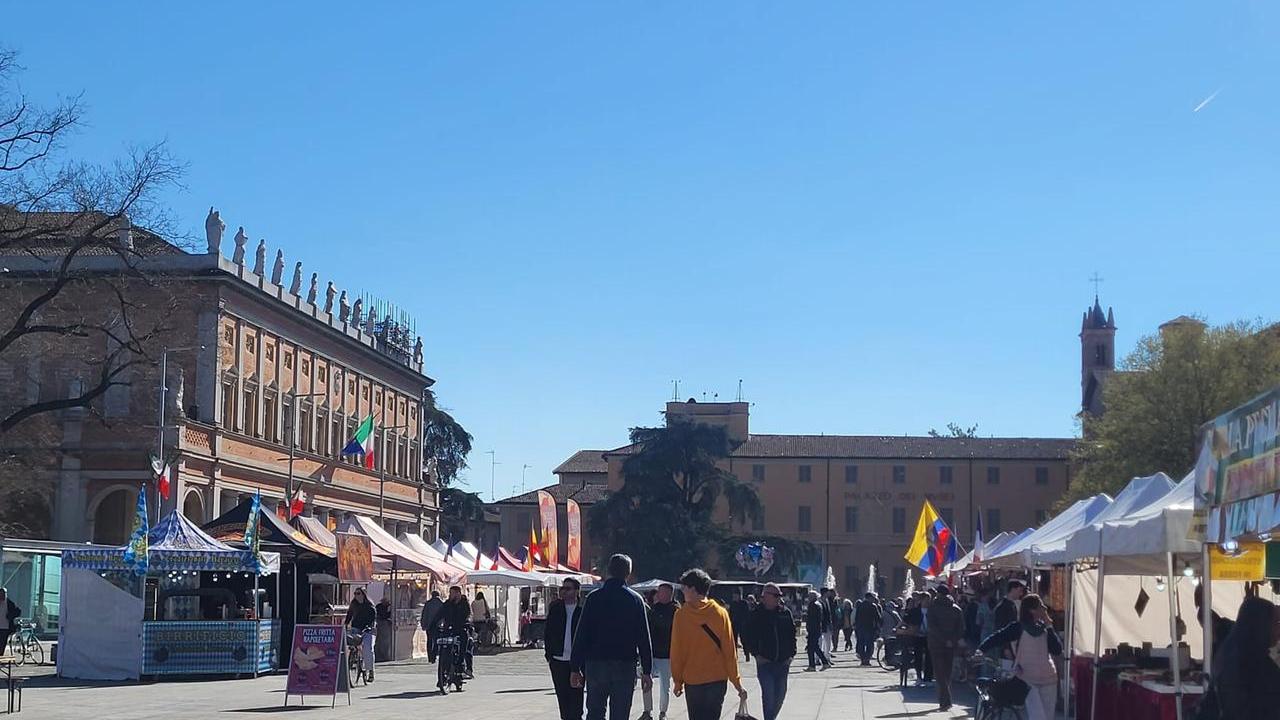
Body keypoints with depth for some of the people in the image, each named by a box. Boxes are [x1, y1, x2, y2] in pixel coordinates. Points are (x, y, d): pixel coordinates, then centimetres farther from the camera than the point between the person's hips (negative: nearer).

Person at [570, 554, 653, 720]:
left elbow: (581, 635, 0)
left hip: (595, 664, 1)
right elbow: (644, 638, -1)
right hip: (626, 665, -1)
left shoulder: (594, 598, 1)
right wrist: (647, 670, 4)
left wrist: (576, 668, 4)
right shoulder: (635, 600, 0)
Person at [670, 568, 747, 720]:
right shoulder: (720, 613, -2)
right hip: (718, 679, 1)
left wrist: (677, 681, 8)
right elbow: (730, 651, -1)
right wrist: (737, 682, 5)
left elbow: (676, 651, -2)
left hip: (692, 680, -1)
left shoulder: (681, 615, -5)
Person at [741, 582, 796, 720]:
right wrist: (756, 654, -6)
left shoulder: (785, 613, 5)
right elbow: (746, 636, 2)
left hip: (783, 661, 4)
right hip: (764, 661, -4)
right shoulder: (756, 614, -3)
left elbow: (792, 634, 12)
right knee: (768, 694, -9)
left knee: (780, 694, 9)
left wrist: (791, 654, 3)